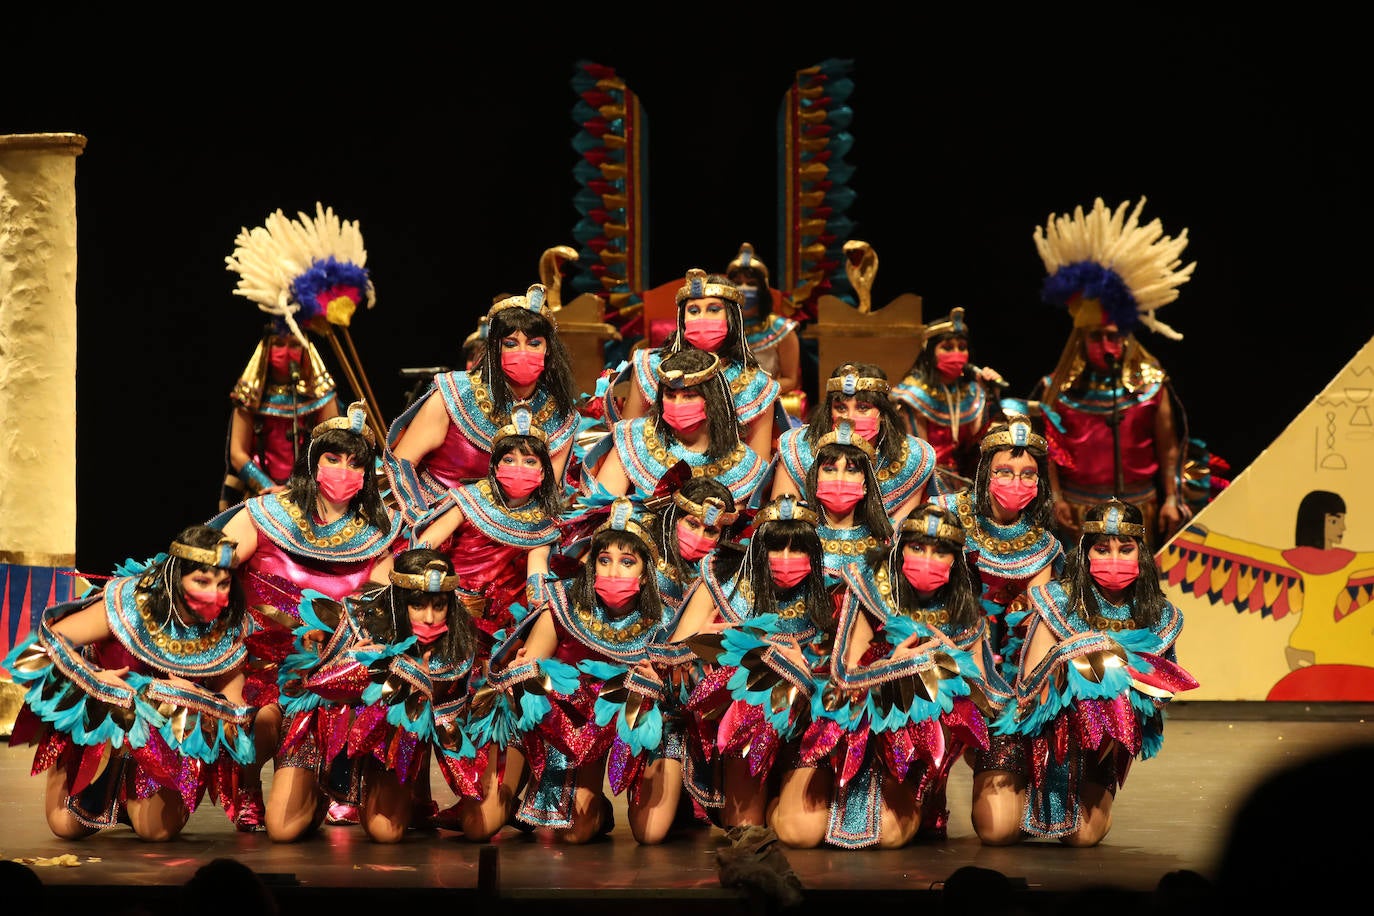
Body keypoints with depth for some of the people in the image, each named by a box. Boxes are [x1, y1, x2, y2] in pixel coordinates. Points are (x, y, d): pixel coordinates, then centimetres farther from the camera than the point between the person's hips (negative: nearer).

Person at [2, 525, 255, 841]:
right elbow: (49, 638, -21)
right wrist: (93, 679, -32)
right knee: (66, 826, 0)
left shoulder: (227, 631, -20)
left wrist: (197, 699, -31)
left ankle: (130, 801, 25)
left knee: (160, 830, -10)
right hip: (100, 721, -1)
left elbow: (236, 714, -14)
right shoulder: (130, 602, -27)